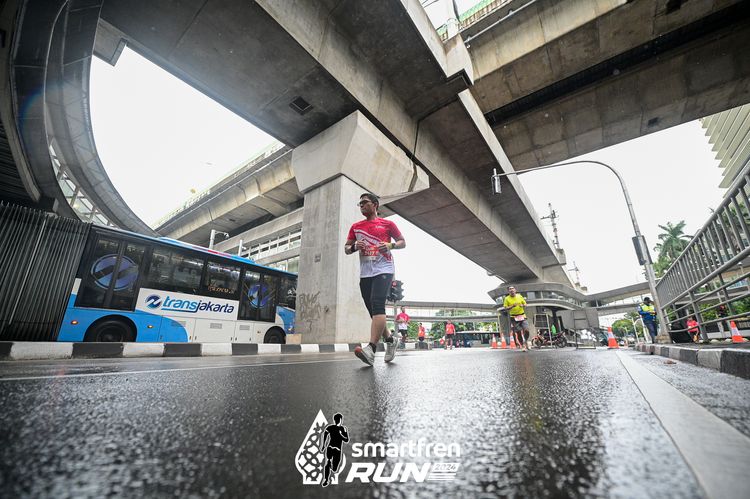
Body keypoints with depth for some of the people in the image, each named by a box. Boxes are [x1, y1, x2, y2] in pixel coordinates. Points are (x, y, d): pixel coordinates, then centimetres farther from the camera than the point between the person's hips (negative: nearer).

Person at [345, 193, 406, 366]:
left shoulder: (387, 224, 8)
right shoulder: (356, 227, 18)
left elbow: (402, 242, 12)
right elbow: (346, 248, 18)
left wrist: (391, 245, -9)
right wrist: (354, 246, -5)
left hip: (383, 270, -5)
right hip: (365, 273, 6)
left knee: (377, 305, -23)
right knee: (374, 311, 8)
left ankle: (371, 349, -27)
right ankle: (390, 341, 27)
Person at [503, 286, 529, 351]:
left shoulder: (519, 296, 6)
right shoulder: (507, 299, -2)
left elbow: (525, 304, 15)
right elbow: (505, 308, -5)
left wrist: (522, 305, -8)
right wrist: (512, 306, -20)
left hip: (522, 316, 2)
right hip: (514, 317, -2)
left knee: (526, 330, -9)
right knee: (518, 332, -3)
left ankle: (525, 342, 19)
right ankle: (523, 346, 13)